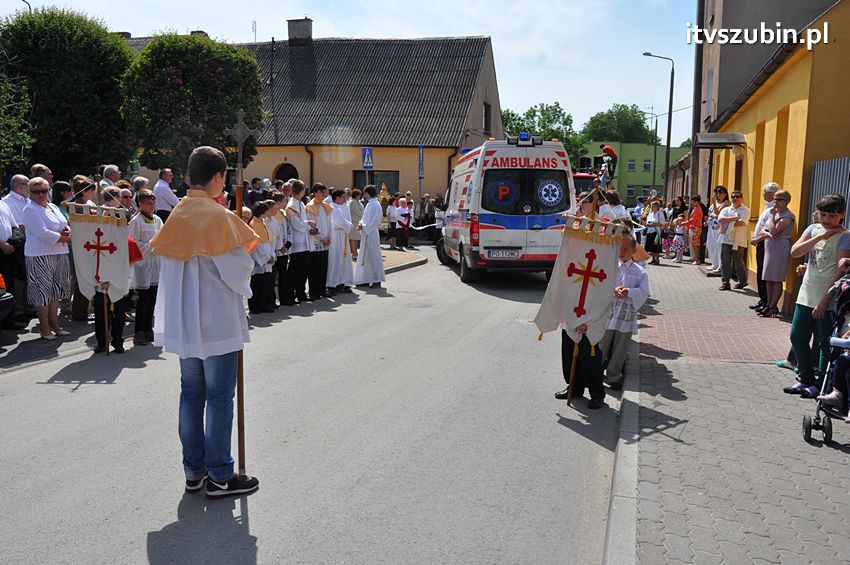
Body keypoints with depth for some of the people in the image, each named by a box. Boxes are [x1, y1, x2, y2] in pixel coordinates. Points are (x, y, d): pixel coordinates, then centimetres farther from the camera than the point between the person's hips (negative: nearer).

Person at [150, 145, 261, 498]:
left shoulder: (175, 217, 5)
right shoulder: (220, 217, -16)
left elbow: (168, 264, 11)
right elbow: (238, 268, -15)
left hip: (183, 322, 7)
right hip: (218, 322, -7)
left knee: (191, 394, 14)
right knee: (219, 398, 2)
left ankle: (194, 472, 24)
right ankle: (220, 476, 11)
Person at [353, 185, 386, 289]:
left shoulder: (375, 204, -14)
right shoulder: (369, 204, 14)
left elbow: (375, 221, -20)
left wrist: (364, 227, -16)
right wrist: (361, 223, 2)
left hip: (371, 234, -9)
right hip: (366, 235, 9)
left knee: (373, 257, -5)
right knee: (365, 257, 13)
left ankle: (377, 281, 0)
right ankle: (365, 279, 21)